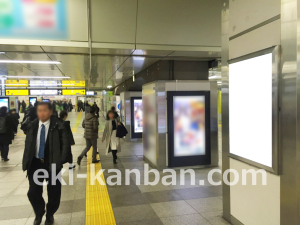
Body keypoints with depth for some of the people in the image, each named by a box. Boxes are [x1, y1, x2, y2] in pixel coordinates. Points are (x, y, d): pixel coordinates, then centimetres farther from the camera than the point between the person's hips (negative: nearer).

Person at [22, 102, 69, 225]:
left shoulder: (57, 125, -11)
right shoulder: (32, 125, 0)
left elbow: (65, 143, -9)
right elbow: (28, 145, 8)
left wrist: (61, 161, -15)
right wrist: (26, 162, 2)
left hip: (52, 163, -2)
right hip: (35, 163, 3)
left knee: (54, 194, 9)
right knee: (33, 192, 5)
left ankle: (50, 215, 37)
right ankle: (39, 214, 35)